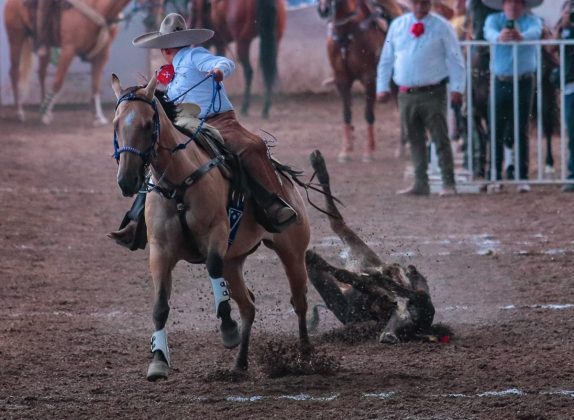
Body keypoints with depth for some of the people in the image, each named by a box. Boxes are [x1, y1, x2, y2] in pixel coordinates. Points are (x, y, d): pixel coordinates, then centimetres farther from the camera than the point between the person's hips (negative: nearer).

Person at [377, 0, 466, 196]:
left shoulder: (441, 27, -2)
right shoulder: (398, 25, 8)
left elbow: (455, 58, -3)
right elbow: (386, 58, 14)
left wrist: (457, 88, -11)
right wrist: (383, 86, 9)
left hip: (433, 93, -4)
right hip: (406, 94, 4)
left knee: (440, 139, -3)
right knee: (415, 140, 9)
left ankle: (448, 183, 1)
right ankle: (420, 184, 16)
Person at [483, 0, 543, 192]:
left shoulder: (532, 20, 1)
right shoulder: (494, 19, 4)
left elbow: (535, 32, -23)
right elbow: (489, 33, -19)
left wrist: (522, 36, -48)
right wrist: (499, 37, -45)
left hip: (524, 82, -1)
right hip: (499, 82, 1)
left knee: (521, 132, -1)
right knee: (497, 131, 1)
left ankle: (523, 178, 0)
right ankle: (496, 177, 8)